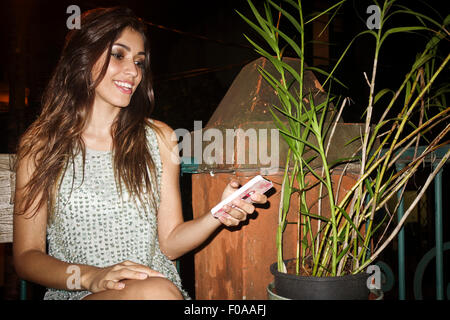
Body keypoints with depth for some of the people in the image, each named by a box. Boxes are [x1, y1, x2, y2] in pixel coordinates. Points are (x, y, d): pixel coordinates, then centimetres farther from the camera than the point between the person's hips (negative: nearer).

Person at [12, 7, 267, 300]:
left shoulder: (159, 138, 5)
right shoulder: (40, 143, 1)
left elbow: (169, 243, 6)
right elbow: (26, 256, -1)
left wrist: (219, 214, -13)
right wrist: (90, 276, -19)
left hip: (162, 290, 3)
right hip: (76, 293, -2)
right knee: (155, 291, -32)